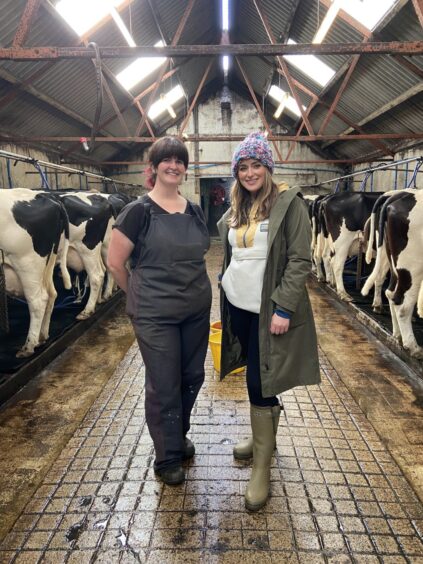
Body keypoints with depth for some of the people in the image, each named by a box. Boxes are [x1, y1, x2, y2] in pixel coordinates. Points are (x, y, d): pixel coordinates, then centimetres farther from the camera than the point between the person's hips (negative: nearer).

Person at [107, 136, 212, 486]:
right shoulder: (139, 211, -10)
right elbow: (115, 262, -7)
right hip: (155, 316, -5)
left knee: (192, 378, 17)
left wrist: (195, 288, 12)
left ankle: (180, 436, 44)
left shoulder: (195, 211, 6)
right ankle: (167, 459, 29)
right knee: (163, 387, 7)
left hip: (197, 310, 6)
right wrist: (139, 296, 3)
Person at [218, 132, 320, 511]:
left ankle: (262, 466, 15)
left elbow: (300, 260, -13)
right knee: (254, 379, 16)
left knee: (260, 384, -2)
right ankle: (263, 437, 37)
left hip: (268, 310, -6)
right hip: (238, 306, 6)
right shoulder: (236, 210, 11)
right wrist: (224, 300, 15)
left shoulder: (289, 203, -9)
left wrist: (283, 308, -19)